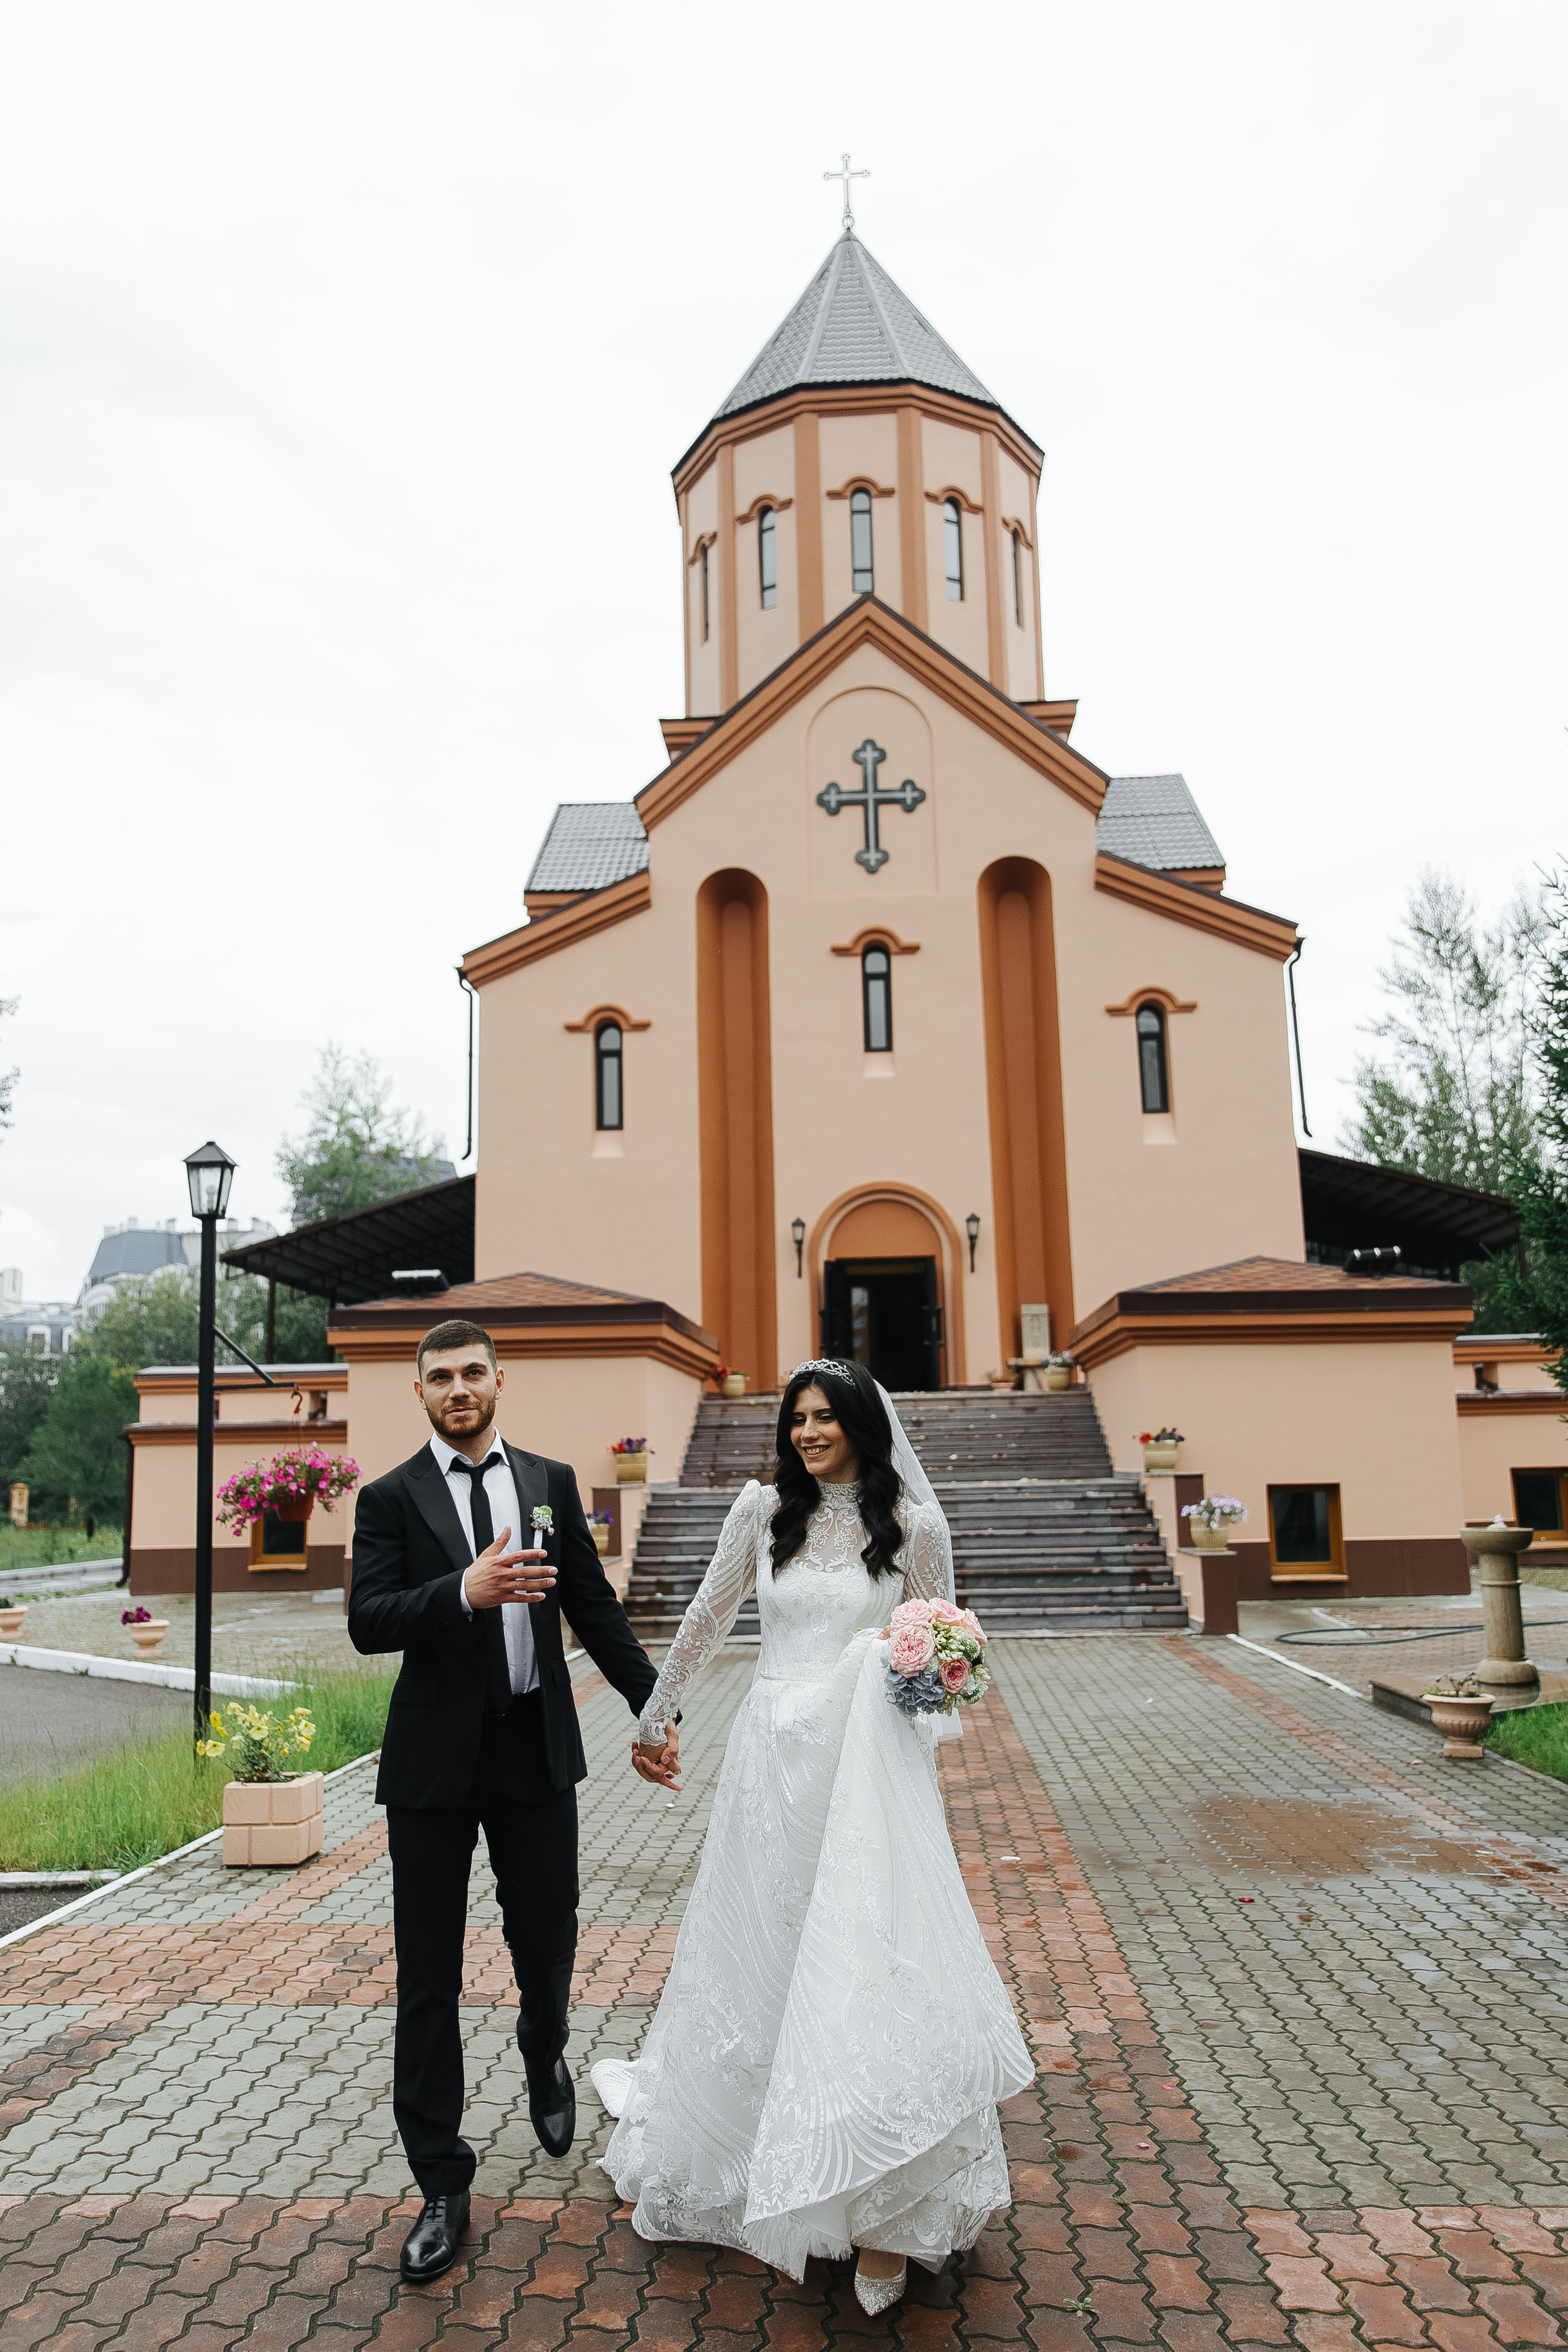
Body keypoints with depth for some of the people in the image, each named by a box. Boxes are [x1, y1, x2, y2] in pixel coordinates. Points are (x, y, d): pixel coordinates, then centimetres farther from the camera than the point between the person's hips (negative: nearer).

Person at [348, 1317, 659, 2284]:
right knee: (429, 1977, 6)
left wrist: (655, 1704, 6)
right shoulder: (391, 1498, -3)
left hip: (537, 1750, 2)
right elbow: (368, 1621, -14)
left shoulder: (551, 1483, 4)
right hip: (434, 1759, -2)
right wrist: (464, 1591, -30)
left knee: (547, 1941, 14)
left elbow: (596, 1606, 8)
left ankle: (546, 2059, 49)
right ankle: (443, 2185, 22)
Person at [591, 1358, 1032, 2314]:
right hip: (775, 1755, 2)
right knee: (759, 1947, 13)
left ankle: (882, 2215, 10)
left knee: (869, 1958, -3)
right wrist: (656, 1718, 18)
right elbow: (707, 1621, 11)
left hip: (870, 1766, -2)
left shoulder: (914, 1526, -3)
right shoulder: (765, 1509, 1)